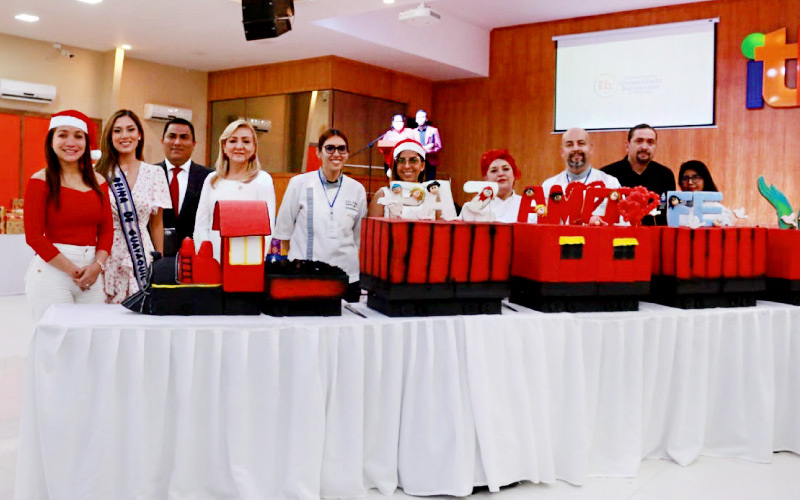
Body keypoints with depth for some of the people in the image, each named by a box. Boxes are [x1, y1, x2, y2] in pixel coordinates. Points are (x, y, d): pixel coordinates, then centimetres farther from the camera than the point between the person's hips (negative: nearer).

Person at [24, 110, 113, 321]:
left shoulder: (98, 181, 10)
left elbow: (106, 230, 10)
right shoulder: (40, 181, -1)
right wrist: (72, 270, -12)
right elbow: (34, 236, -6)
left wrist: (97, 265, -7)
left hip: (92, 274, 4)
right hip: (53, 270, -3)